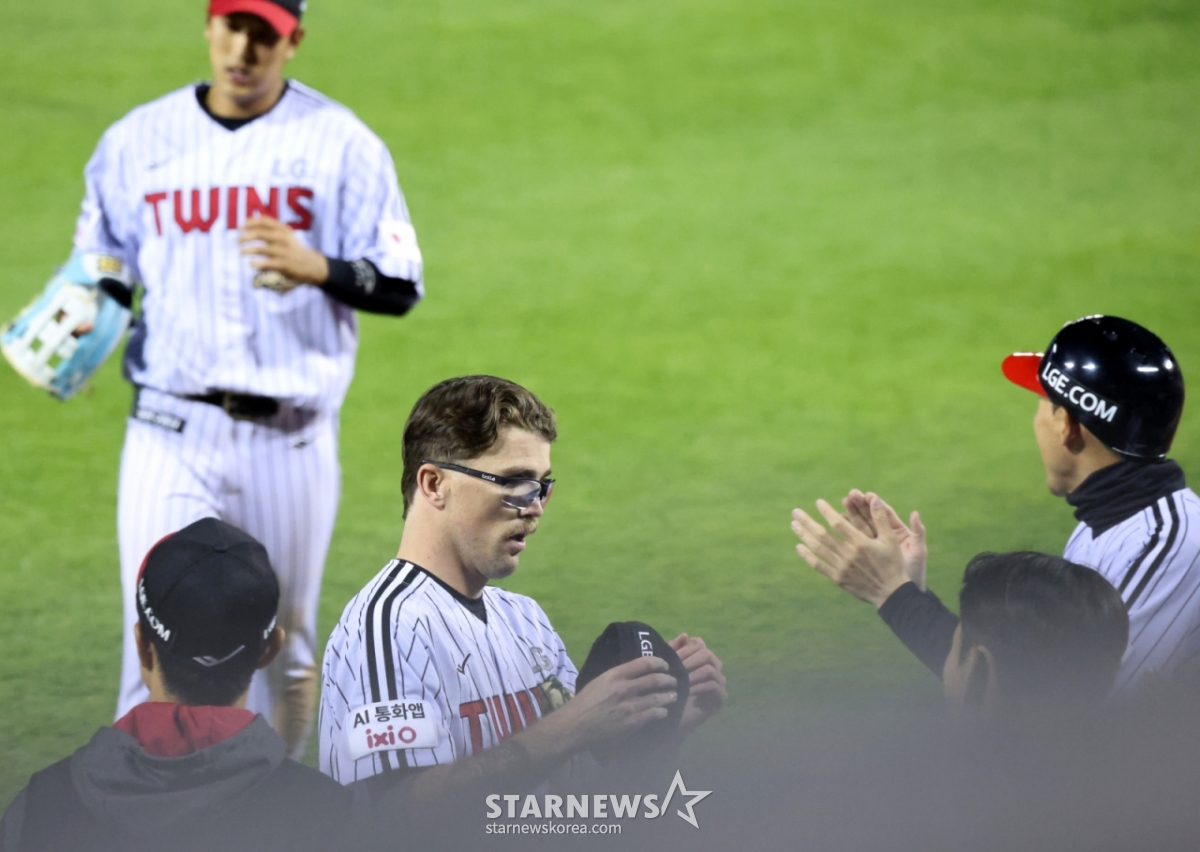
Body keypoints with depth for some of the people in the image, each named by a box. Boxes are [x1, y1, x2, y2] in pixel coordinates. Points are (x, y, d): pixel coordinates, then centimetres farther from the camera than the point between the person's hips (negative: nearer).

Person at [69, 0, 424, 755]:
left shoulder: (341, 145, 0)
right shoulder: (138, 141, 5)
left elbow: (400, 287, -1)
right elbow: (98, 268, 15)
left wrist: (316, 268, -21)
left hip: (291, 438, 0)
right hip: (171, 433, 0)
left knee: (284, 648, 12)